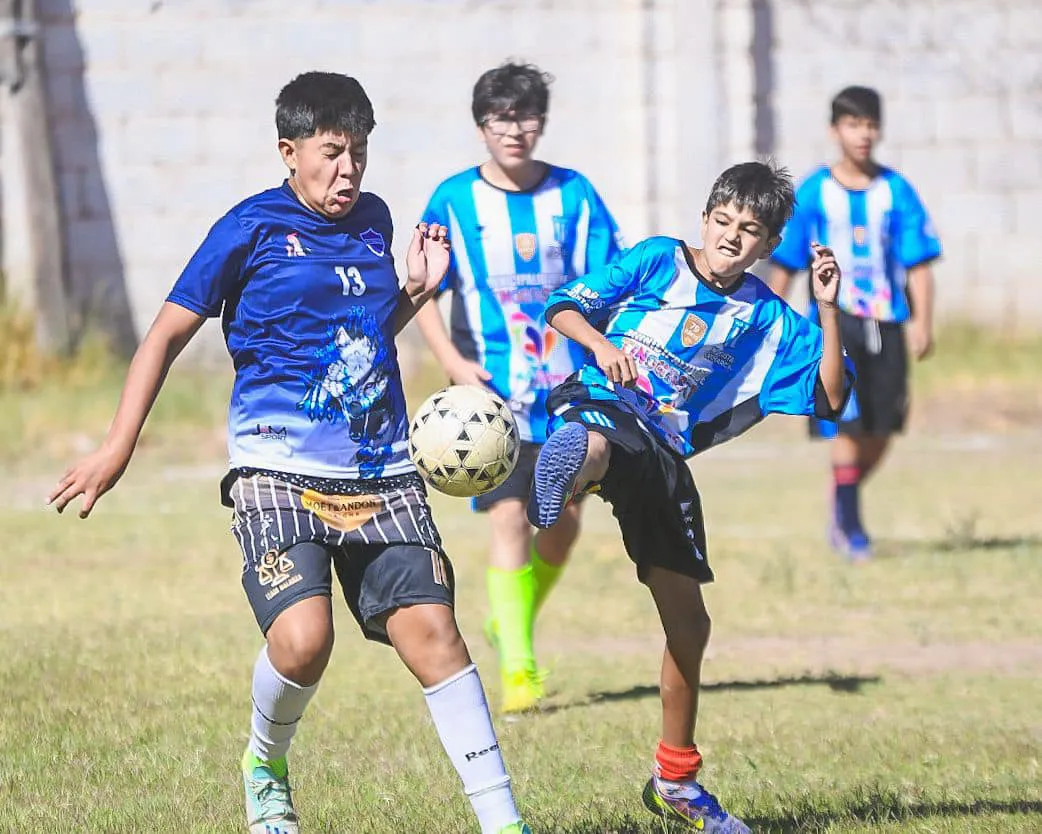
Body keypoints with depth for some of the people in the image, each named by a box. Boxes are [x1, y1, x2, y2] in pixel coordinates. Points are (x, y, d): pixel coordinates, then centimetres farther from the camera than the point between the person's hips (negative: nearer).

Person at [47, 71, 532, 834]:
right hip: (280, 471, -5)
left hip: (382, 473, 5)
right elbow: (167, 336, 3)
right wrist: (117, 451, -2)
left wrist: (418, 290, 9)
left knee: (431, 630, -8)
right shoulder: (252, 228, -2)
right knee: (303, 639, -23)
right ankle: (265, 765, 9)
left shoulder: (373, 219, 14)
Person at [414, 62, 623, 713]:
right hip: (493, 392, -3)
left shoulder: (573, 195, 2)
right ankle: (518, 668, -11)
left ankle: (514, 619, 34)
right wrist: (455, 364, -11)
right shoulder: (454, 200, -2)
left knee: (564, 520, 8)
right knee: (509, 517, -13)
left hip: (568, 386, 3)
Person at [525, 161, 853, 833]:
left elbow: (830, 396, 1)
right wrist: (601, 344, -18)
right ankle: (554, 492, -80)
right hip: (602, 407, -3)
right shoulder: (657, 261, 3)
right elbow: (565, 306, 2)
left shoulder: (767, 319, 9)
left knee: (689, 622, 7)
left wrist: (828, 310, -9)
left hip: (665, 454, 3)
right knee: (591, 445, -45)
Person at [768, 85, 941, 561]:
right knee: (848, 426, -11)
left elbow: (918, 263, 2)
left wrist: (922, 321, -8)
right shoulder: (814, 194, 0)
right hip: (835, 320, -3)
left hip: (886, 324, 3)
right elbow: (784, 264, 5)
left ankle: (841, 502, 30)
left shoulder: (896, 191, 4)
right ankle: (850, 527, -3)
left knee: (881, 431, 6)